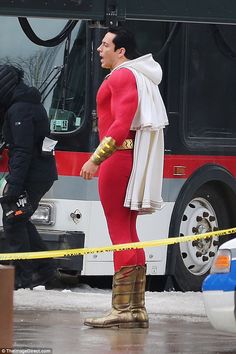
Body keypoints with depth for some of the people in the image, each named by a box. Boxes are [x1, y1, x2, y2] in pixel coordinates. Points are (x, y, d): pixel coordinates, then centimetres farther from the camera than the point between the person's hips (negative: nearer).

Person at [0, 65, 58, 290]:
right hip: (43, 173, 10)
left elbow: (23, 152, -23)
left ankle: (23, 275, -5)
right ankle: (45, 267, 17)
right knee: (20, 221, 17)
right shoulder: (32, 104, 17)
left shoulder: (19, 110, -16)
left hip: (31, 176, -10)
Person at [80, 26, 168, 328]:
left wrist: (96, 159, -23)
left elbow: (121, 123, -20)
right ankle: (137, 310, 11)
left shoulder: (122, 76, -9)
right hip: (136, 161, 10)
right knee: (128, 235, 12)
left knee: (120, 233, -12)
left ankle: (122, 309, -16)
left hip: (118, 157, -10)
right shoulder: (142, 77, 21)